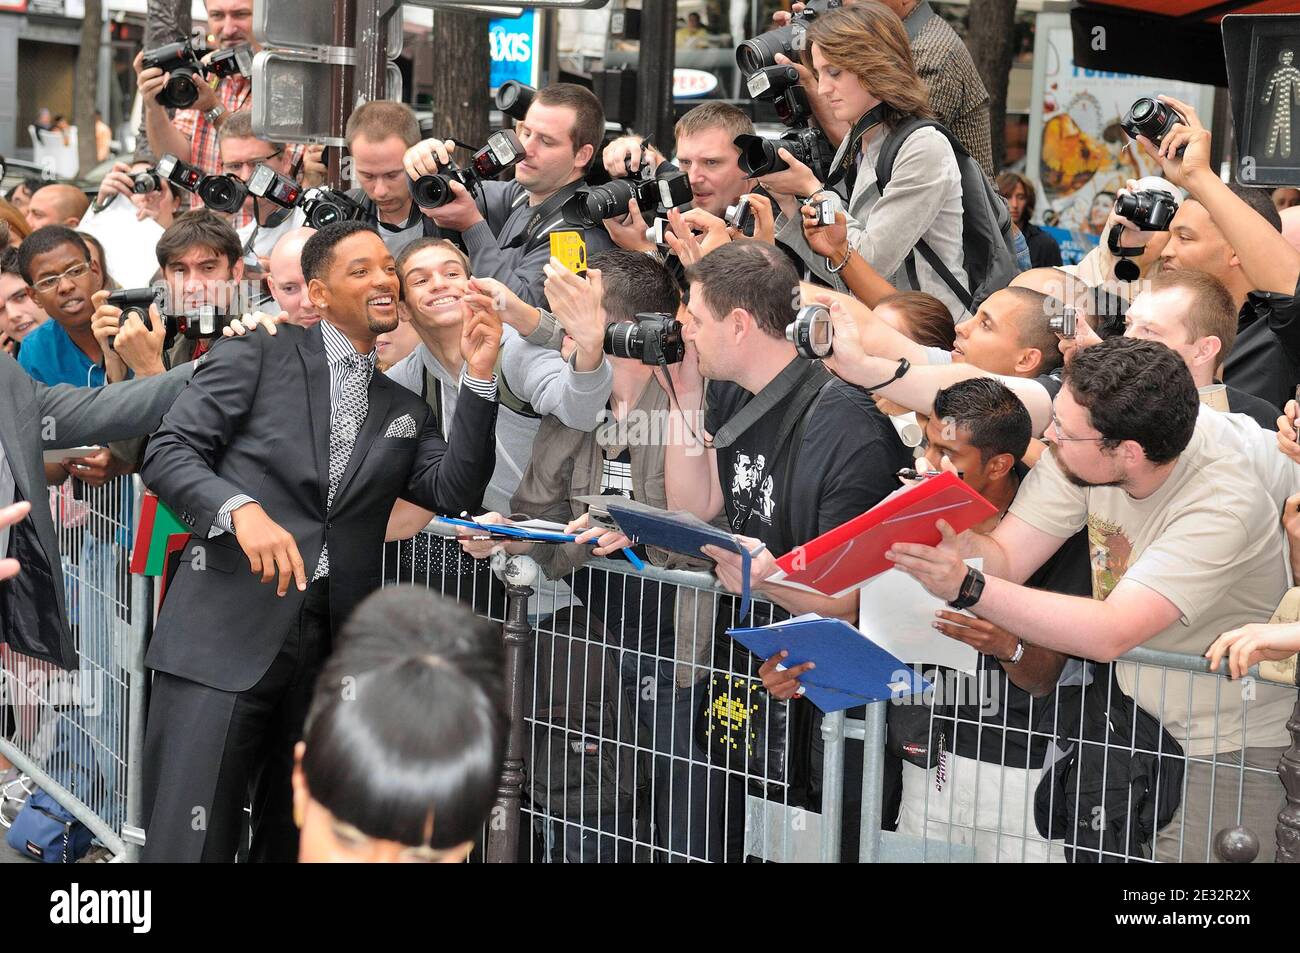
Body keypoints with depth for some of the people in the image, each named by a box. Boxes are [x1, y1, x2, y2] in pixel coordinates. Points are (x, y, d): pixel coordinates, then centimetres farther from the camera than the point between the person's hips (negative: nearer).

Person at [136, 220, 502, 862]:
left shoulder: (405, 410, 20)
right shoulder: (256, 355, 5)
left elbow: (455, 493, 7)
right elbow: (168, 451, -2)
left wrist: (478, 379, -1)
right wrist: (242, 509, -20)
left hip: (332, 646, 5)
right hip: (226, 634, -5)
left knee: (295, 842, 11)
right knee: (190, 842, -8)